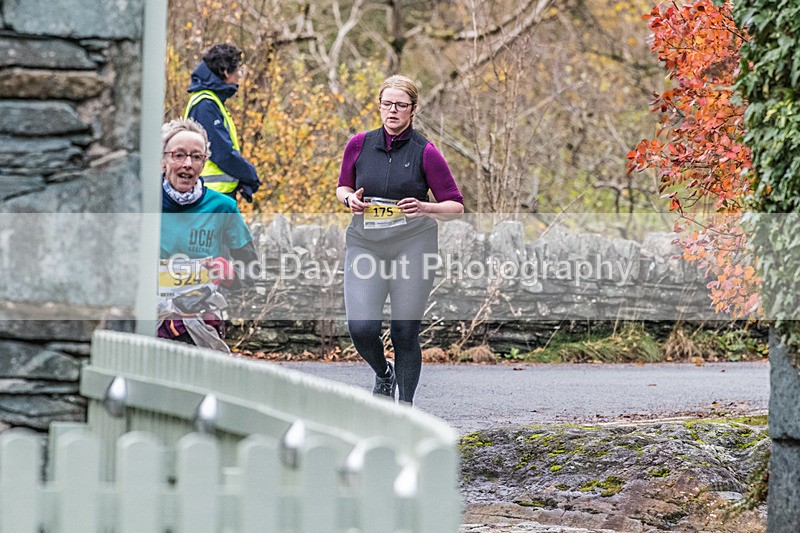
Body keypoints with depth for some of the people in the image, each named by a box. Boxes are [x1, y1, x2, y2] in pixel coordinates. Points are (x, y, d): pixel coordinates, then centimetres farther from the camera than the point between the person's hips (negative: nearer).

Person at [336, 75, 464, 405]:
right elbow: (343, 187, 20)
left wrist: (424, 208, -19)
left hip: (413, 246, -2)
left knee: (405, 332, -1)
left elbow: (455, 206, -1)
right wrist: (350, 199, -3)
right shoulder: (359, 145, 4)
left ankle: (405, 407, 13)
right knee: (361, 328, -9)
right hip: (365, 245, 2)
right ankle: (384, 375, 23)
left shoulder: (425, 152, -4)